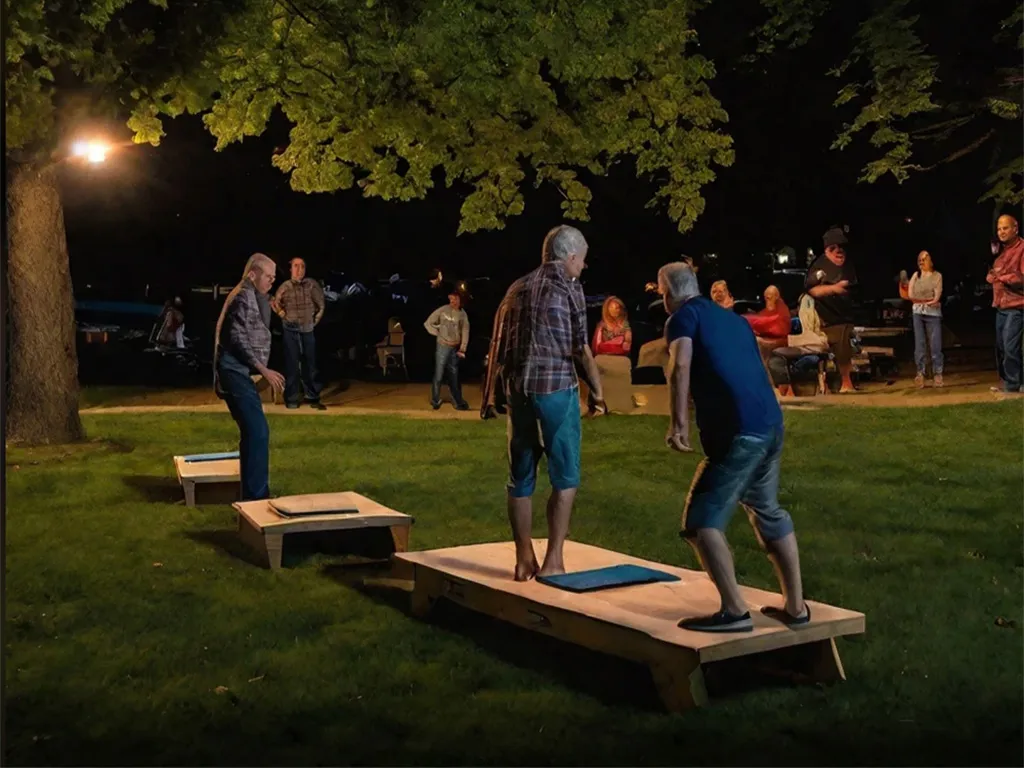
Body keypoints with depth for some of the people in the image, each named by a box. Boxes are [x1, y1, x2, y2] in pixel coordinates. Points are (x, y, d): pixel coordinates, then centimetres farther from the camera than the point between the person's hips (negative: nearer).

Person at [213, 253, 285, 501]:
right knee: (258, 430, -15)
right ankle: (256, 495, -14)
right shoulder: (245, 297, -12)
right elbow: (238, 339, -19)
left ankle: (253, 494, 20)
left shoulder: (254, 297, 20)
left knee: (252, 431, 13)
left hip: (240, 371, 11)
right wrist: (264, 370, -19)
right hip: (236, 371, -11)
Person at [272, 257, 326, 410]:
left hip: (308, 329, 1)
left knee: (310, 363, 6)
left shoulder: (312, 284, -4)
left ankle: (313, 397, 15)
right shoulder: (285, 287, -4)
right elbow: (276, 303, 13)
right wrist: (281, 313, 1)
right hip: (290, 329, -1)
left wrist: (316, 320, 6)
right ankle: (292, 398, 8)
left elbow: (321, 304, 6)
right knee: (292, 363, 1)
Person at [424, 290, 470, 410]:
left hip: (455, 348, 4)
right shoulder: (443, 310, -7)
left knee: (454, 376, 11)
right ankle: (435, 401, 10)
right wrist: (438, 334, -3)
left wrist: (462, 349, -2)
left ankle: (458, 402, 16)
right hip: (443, 347, -3)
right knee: (438, 375, -2)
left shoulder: (463, 314, 4)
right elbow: (428, 323, -1)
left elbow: (465, 332, 4)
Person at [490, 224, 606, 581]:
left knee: (520, 478, 10)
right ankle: (552, 560, 1)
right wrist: (597, 391, 2)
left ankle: (524, 560, 16)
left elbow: (497, 350, 16)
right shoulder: (568, 286, -1)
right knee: (564, 478, 3)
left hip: (518, 389, 5)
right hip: (556, 388, -5)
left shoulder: (517, 288, 15)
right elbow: (580, 348, -8)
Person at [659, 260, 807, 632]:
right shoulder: (733, 318, 24)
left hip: (738, 433, -8)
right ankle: (795, 606, 28)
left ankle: (734, 611, -9)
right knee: (768, 512, 23)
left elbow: (681, 367, -17)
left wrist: (678, 421, -19)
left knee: (702, 520, -2)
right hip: (771, 424, 8)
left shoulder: (683, 317, 2)